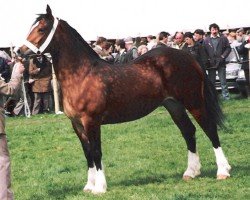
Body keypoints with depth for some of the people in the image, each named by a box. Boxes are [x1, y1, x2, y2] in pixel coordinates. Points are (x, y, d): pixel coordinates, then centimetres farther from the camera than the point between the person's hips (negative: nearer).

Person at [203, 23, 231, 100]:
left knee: (223, 81, 1)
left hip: (221, 63, -1)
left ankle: (226, 96, 5)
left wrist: (223, 56, -9)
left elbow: (228, 48, 2)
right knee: (211, 81, 6)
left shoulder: (223, 38, 4)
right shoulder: (206, 40, 5)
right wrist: (207, 59, -7)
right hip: (211, 64, 1)